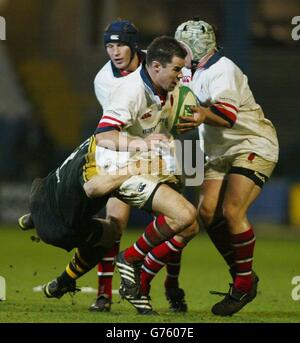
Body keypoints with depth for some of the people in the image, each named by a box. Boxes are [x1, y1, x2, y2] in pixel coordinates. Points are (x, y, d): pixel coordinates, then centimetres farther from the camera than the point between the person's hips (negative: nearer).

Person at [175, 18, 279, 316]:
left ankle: (245, 284, -9)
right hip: (221, 153, 9)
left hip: (253, 147, -9)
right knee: (208, 211, -6)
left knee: (232, 211, -21)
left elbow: (228, 114, -37)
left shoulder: (222, 72, -20)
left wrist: (203, 115, -56)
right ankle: (241, 276, 6)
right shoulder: (194, 73, 10)